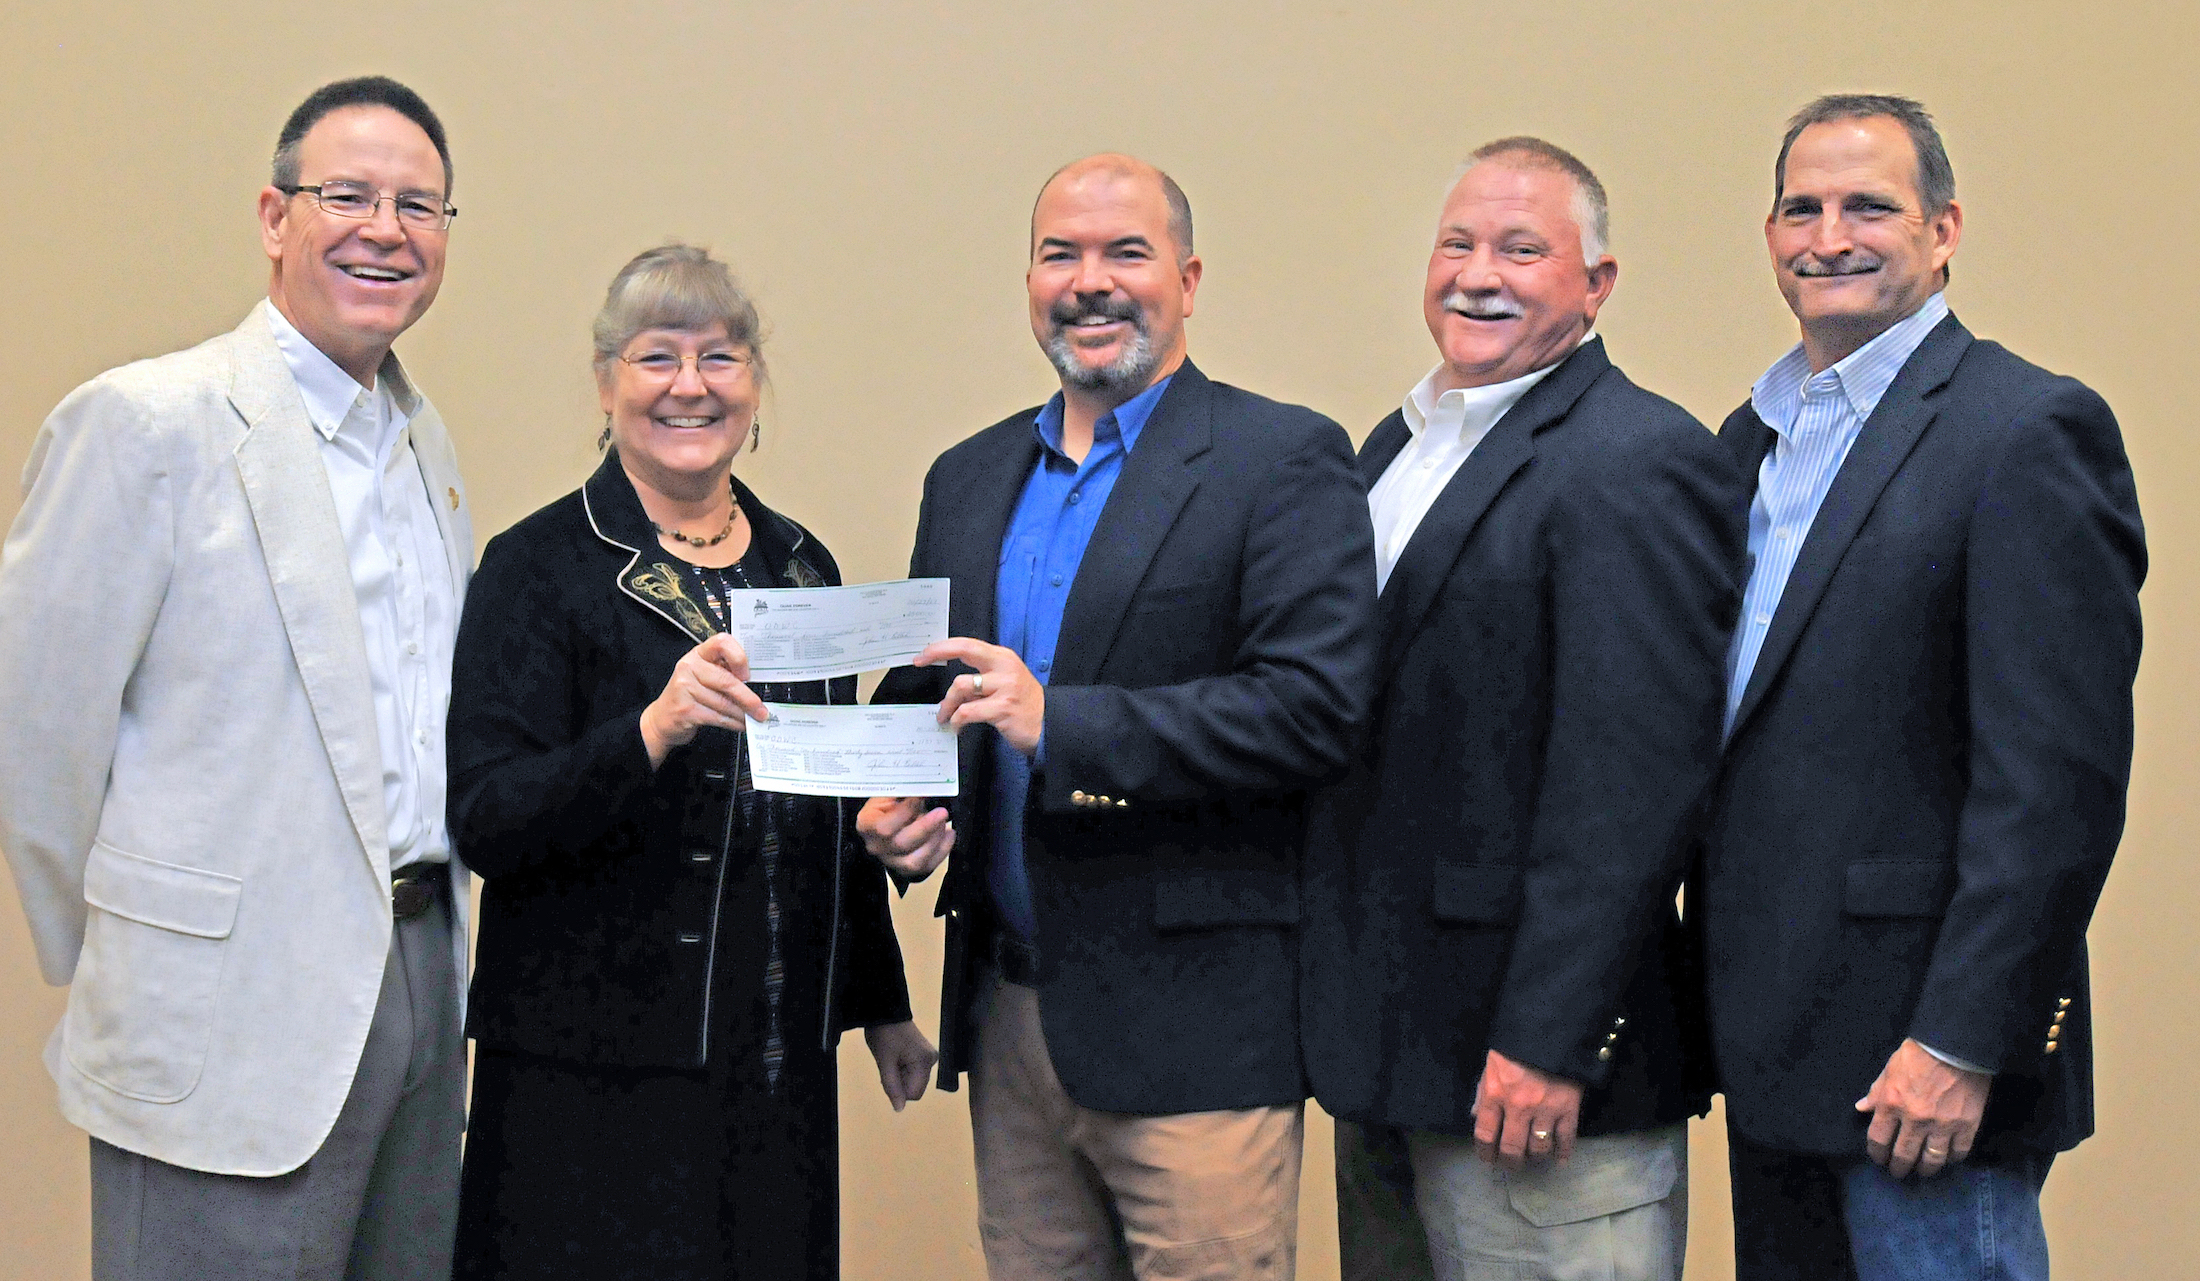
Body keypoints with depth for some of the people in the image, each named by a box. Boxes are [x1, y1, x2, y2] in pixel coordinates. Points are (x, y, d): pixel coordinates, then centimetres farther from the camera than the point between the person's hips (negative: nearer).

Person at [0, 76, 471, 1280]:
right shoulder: (144, 423, -10)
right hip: (237, 1024, -7)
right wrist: (120, 977, -1)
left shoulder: (424, 436, 14)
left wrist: (433, 937, 17)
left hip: (424, 982, 7)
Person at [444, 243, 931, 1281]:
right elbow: (485, 825, -15)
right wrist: (653, 730, -29)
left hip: (780, 1064, 5)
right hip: (596, 1074, -5)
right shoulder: (540, 566, -6)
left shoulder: (799, 563, 11)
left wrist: (881, 1002, 20)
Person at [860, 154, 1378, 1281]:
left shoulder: (1284, 461, -5)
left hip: (1193, 1030, -6)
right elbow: (917, 694, 21)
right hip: (1007, 1017, 6)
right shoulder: (967, 479, 15)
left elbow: (1316, 706, -16)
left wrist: (1058, 721, -21)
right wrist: (892, 807, -1)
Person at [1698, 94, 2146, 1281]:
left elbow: (2058, 772, -17)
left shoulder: (2032, 429, -11)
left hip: (1914, 1056, -7)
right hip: (1769, 1045, 8)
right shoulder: (1752, 436, 14)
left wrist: (1963, 1044, -20)